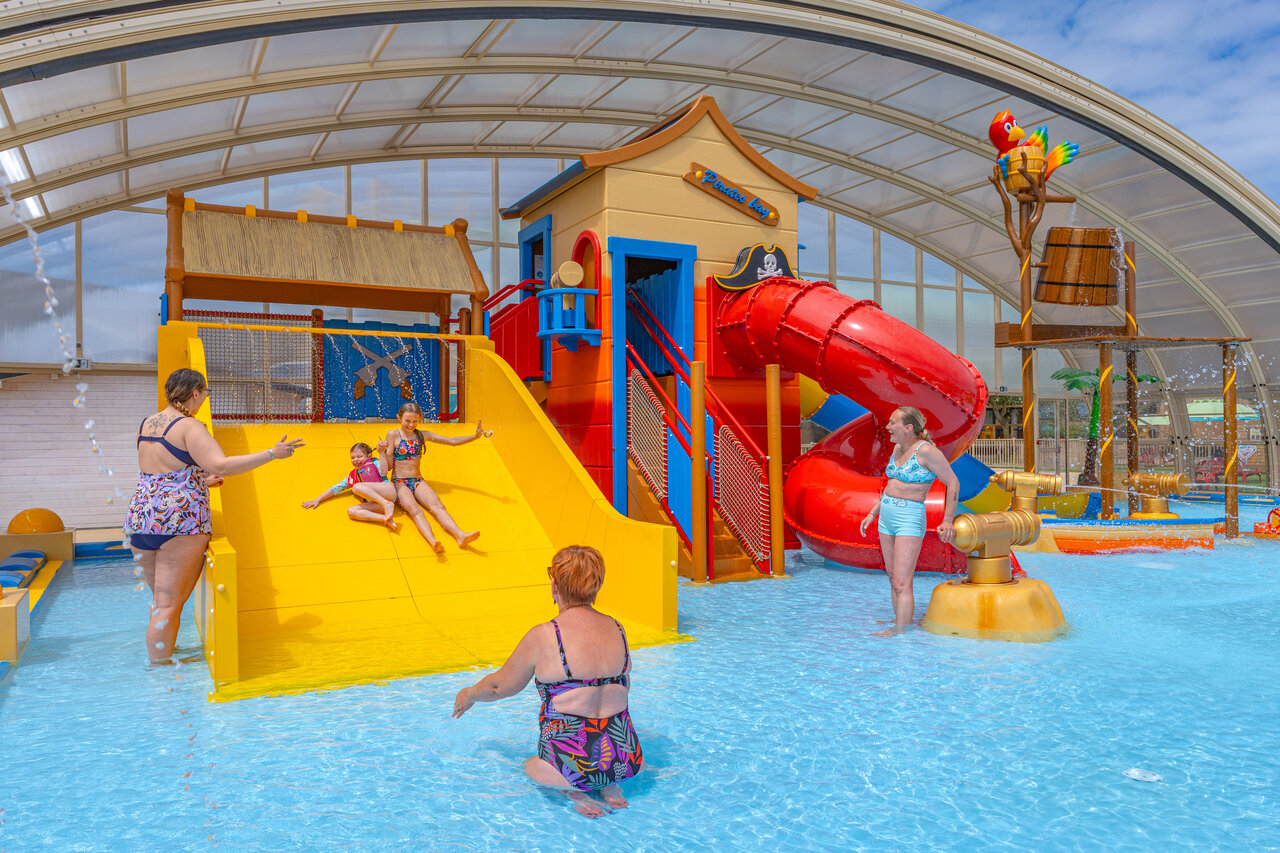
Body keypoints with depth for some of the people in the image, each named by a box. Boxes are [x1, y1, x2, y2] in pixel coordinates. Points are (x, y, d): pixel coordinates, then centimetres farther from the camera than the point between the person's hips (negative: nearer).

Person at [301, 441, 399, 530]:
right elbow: (336, 488, 32)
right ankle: (386, 519, -37)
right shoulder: (352, 476, 31)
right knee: (351, 511, -21)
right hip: (376, 503, 5)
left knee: (357, 487, -24)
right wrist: (317, 500, 27)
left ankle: (387, 504, -36)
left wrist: (382, 452, -7)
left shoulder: (374, 463, 18)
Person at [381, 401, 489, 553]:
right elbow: (389, 466, 1)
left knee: (437, 506, -24)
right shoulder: (393, 435, 3)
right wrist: (382, 451, -17)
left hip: (418, 482, 3)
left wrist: (475, 437, 1)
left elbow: (452, 441, 12)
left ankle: (461, 535, -48)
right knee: (414, 510, -31)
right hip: (399, 483, -3)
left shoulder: (422, 435, 12)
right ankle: (432, 542, -57)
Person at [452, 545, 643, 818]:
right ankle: (609, 785, 10)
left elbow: (500, 686, 3)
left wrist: (469, 695, 25)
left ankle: (573, 791, 3)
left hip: (573, 764, -4)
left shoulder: (543, 636, -13)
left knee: (529, 765, 30)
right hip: (626, 761, 4)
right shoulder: (617, 629, 1)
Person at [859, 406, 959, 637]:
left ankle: (900, 631, -7)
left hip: (909, 520, -9)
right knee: (894, 579, 12)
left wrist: (947, 521, -12)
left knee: (902, 583, -10)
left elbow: (953, 483, -11)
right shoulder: (898, 448, 10)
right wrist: (872, 514, 19)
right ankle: (900, 621, 21)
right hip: (887, 518, 9)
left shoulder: (925, 450, -15)